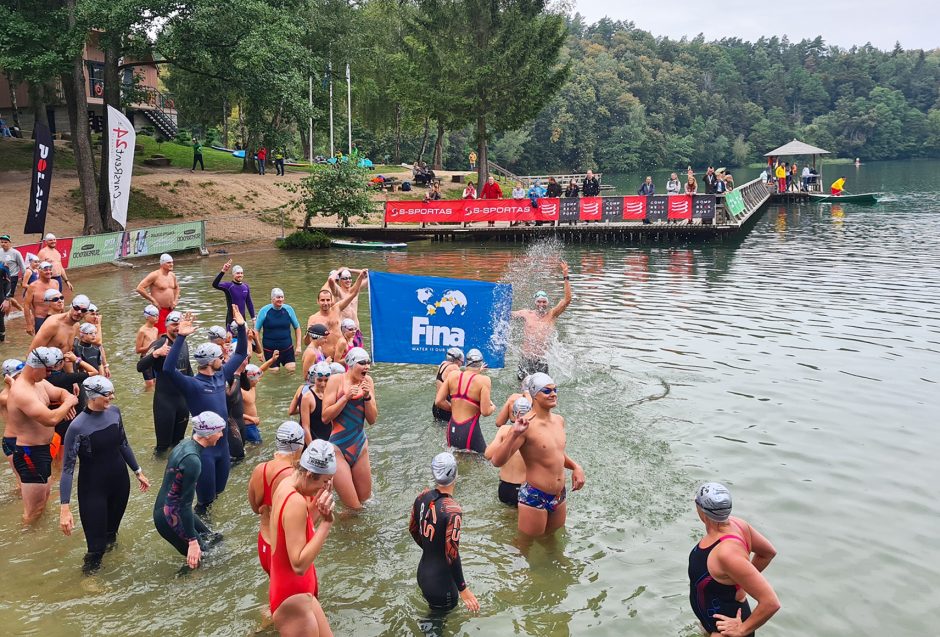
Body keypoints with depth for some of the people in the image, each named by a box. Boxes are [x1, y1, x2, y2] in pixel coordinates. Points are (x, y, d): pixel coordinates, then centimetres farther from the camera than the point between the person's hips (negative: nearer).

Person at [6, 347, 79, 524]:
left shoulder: (39, 383, 3)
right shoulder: (22, 392, -29)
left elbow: (61, 392, 15)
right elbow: (51, 419, -36)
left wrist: (68, 400, -9)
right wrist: (68, 403, -19)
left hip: (40, 450, 11)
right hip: (29, 454, -11)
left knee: (44, 496, 30)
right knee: (33, 512, -3)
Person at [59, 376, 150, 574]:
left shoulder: (114, 412, -6)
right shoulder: (78, 426, -22)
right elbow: (67, 468, -20)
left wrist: (138, 472, 15)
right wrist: (64, 508, -25)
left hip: (120, 482, 5)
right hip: (93, 489, -5)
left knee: (112, 526, 22)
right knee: (96, 539, -1)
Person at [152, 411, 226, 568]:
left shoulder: (186, 444, 0)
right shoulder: (192, 460, -27)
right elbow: (185, 504, -24)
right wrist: (192, 542, -20)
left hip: (167, 508, 9)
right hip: (170, 516, -9)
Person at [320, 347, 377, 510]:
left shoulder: (367, 381, 2)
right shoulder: (336, 380, -10)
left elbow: (372, 420, 1)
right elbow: (325, 417, -13)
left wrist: (367, 397, -14)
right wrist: (346, 397, -21)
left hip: (360, 445, 5)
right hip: (339, 447, -5)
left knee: (365, 498, 17)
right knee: (353, 507, -4)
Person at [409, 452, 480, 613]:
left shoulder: (422, 497, -6)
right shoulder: (452, 510, -27)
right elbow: (452, 555, -24)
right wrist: (463, 589, -14)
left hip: (422, 574, 7)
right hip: (441, 585, -7)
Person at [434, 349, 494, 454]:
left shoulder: (453, 376, 3)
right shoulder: (484, 380, -10)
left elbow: (438, 401, 4)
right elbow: (485, 412, -13)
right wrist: (493, 407, 8)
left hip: (452, 429, 5)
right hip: (470, 431, -5)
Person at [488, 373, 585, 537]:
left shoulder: (559, 420, 5)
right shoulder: (526, 425, -19)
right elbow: (497, 461, -26)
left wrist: (575, 466, 6)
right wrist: (514, 434, -39)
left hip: (560, 496, 7)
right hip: (534, 498, -7)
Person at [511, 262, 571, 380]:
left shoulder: (551, 315, 2)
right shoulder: (526, 314, 6)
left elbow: (567, 300, -6)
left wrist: (565, 278, -12)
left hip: (542, 359, -1)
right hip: (526, 358, 1)